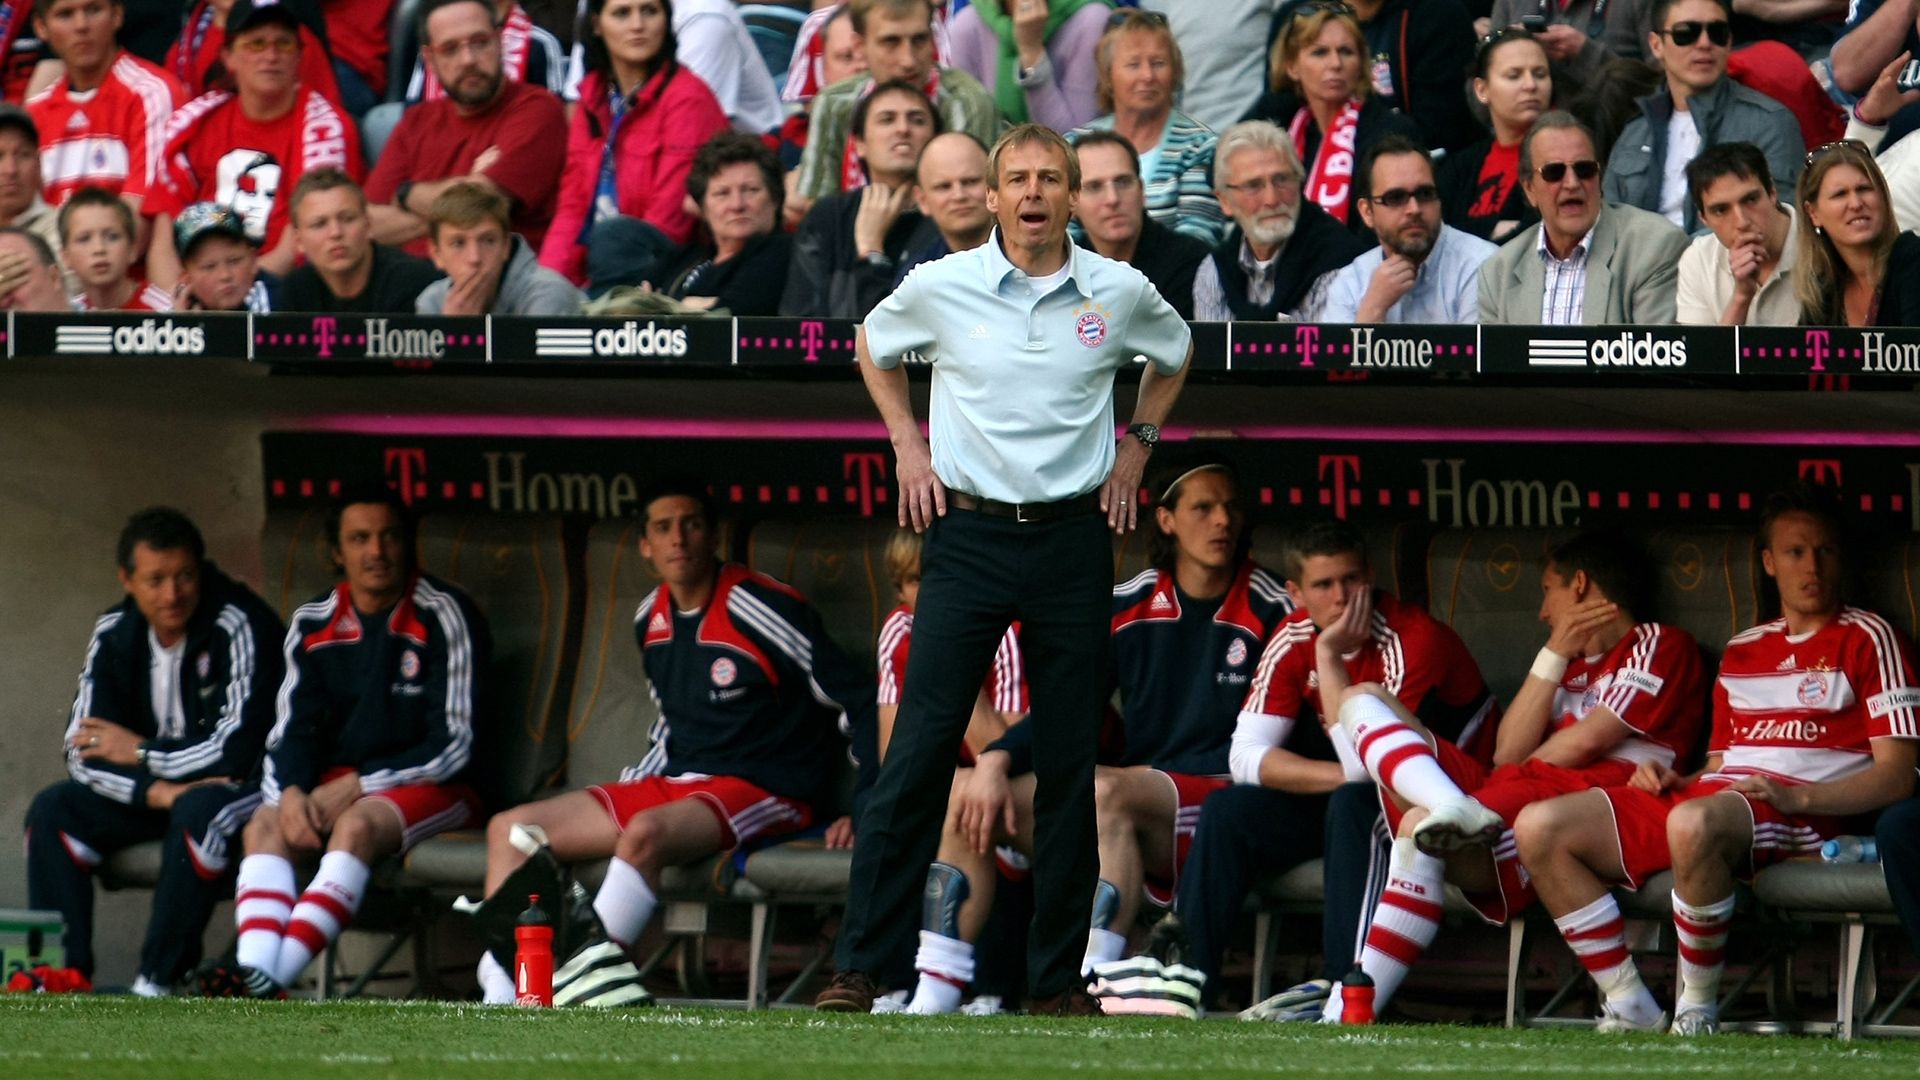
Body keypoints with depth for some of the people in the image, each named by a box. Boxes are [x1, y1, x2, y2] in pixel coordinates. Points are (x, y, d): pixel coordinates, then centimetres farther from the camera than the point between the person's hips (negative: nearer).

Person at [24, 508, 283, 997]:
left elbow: (238, 750, -25)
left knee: (198, 810, -38)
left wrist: (142, 753, -13)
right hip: (147, 790, 6)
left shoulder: (239, 626, -19)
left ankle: (160, 980, -34)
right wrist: (154, 790, -24)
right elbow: (84, 751, -5)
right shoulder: (115, 634, -1)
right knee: (53, 810, -13)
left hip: (243, 790, -6)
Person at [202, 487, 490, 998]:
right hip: (334, 788, 5)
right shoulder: (313, 625, 9)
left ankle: (273, 978, -49)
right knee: (265, 826, -24)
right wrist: (291, 792, -15)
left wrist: (357, 785, -16)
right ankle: (253, 971, -46)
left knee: (358, 825, -35)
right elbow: (291, 730, 8)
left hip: (431, 790, -5)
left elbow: (452, 746, -11)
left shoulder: (443, 616, -7)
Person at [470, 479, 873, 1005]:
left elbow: (861, 704, -9)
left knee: (645, 834, -39)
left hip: (760, 791, -8)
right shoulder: (651, 620, 11)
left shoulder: (762, 611, -12)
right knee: (510, 830, -2)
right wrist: (630, 787, 18)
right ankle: (501, 996, -17)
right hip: (668, 785, 8)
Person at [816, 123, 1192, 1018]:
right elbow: (873, 346, 18)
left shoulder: (1122, 294, 1)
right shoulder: (941, 288, -3)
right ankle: (857, 967, -5)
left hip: (1074, 538, 2)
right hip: (969, 534, -2)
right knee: (918, 753, -7)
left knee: (1068, 765, 4)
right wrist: (907, 447, 10)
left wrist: (1136, 446, 14)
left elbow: (1174, 355, 24)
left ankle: (1057, 977, 11)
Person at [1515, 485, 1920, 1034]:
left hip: (1799, 811, -7)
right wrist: (1670, 780, 6)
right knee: (1539, 827, -10)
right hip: (1707, 794, 7)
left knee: (1692, 823, -42)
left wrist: (1798, 796, -17)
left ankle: (1699, 1009, -27)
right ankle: (1629, 1005, -12)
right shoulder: (1742, 650, 27)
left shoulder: (1869, 640, 6)